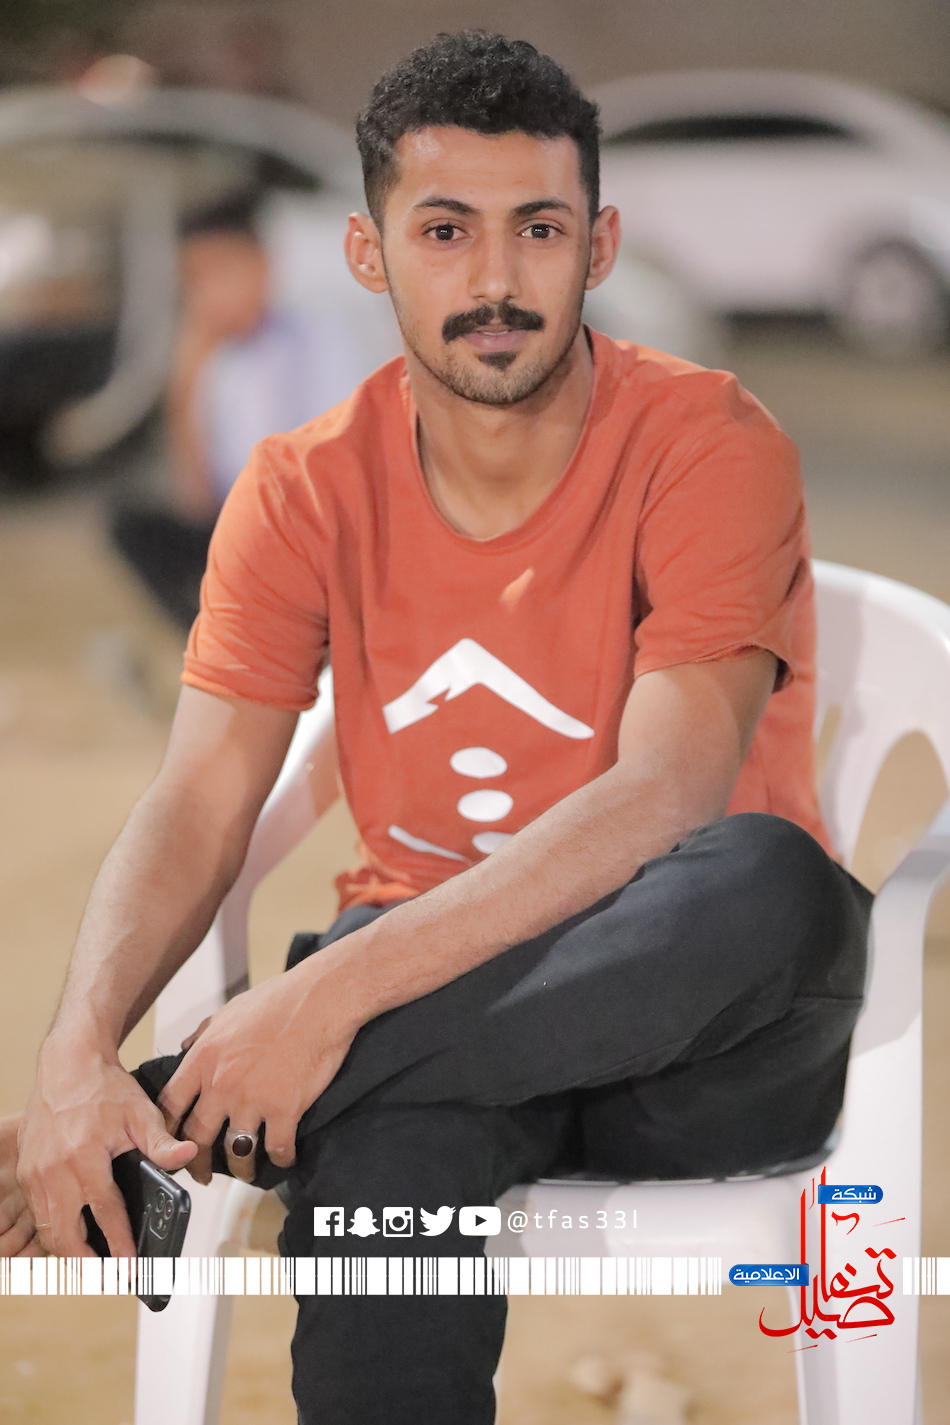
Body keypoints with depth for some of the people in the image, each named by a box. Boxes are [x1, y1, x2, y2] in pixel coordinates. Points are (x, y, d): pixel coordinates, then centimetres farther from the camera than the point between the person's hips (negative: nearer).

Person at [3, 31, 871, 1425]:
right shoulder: (305, 490, 1)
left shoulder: (706, 444, -11)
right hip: (435, 992, 1)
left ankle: (189, 1116, -32)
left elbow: (662, 804, -22)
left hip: (696, 1033, -1)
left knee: (769, 881, -38)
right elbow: (193, 815, -6)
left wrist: (334, 989, -32)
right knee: (381, 1160, -38)